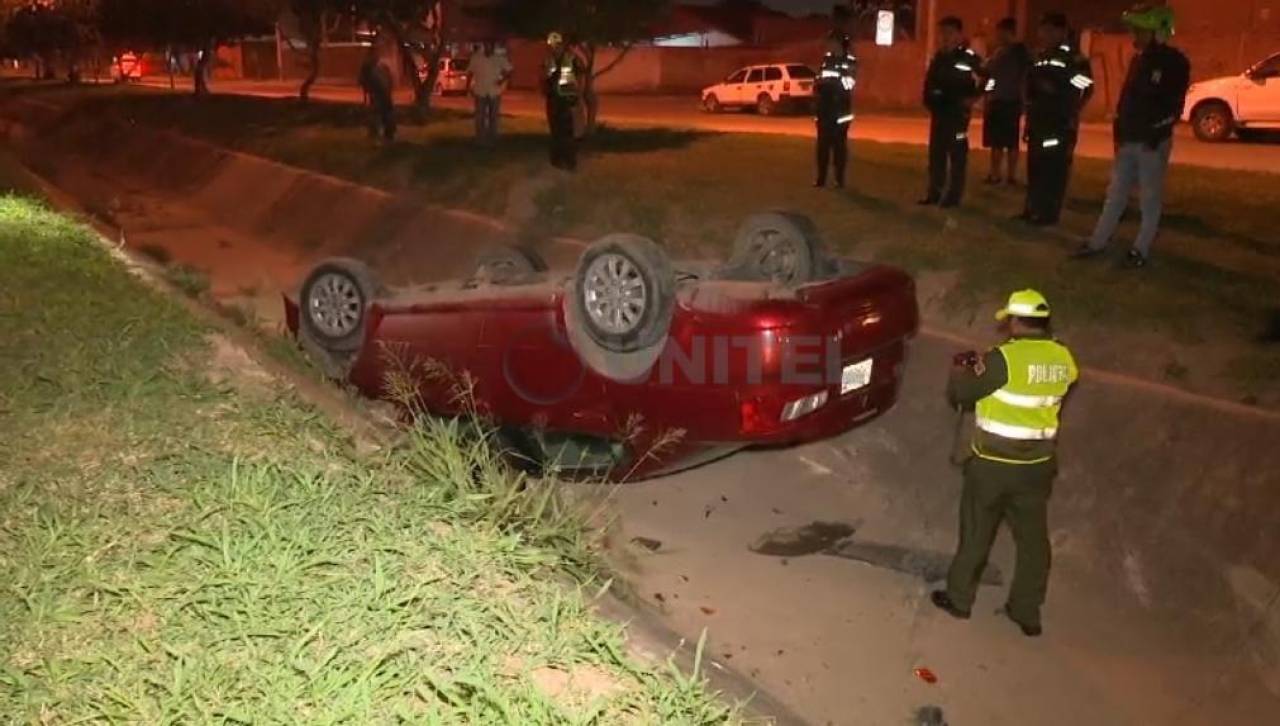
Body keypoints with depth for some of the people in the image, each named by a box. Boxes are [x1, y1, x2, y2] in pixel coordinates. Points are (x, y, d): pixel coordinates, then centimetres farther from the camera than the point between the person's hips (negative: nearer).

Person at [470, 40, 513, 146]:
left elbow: (508, 72, 2)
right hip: (480, 92, 0)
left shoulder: (500, 59, -3)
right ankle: (480, 140, 10)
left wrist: (503, 80, -16)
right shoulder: (476, 58, -2)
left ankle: (492, 140, 17)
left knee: (493, 117, 8)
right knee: (480, 117, 2)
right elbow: (471, 73, 5)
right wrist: (470, 88, -1)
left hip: (494, 92, 1)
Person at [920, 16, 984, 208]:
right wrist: (929, 101, 11)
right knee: (936, 151, 10)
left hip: (958, 111, -7)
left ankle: (954, 194, 1)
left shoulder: (969, 57, -8)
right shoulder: (939, 56, 12)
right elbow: (930, 80, 21)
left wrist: (973, 98, -11)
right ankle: (935, 192, 18)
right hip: (939, 110, 7)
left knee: (957, 152, -2)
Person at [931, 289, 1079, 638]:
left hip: (994, 464, -5)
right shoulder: (1062, 358, -3)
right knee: (1033, 537, 16)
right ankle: (1027, 612, 27)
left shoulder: (1005, 359, -21)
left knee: (977, 533, 13)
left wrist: (960, 371, 9)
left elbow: (959, 394, -11)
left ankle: (959, 599, 28)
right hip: (1037, 464, 5)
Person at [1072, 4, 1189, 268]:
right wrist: (1120, 129, 10)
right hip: (1129, 140, 7)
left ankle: (1141, 249, 7)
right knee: (1116, 193, 11)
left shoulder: (1174, 62, -8)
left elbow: (1173, 106, -12)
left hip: (1152, 142, -7)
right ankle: (1098, 242, 16)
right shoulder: (1139, 60, 14)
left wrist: (1157, 133, -17)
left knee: (1150, 197, 1)